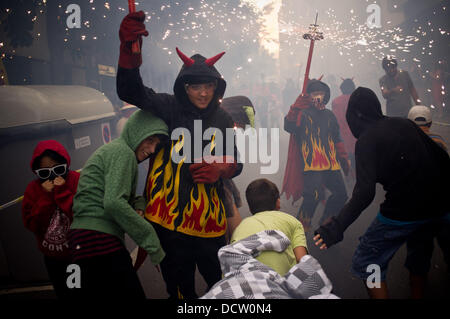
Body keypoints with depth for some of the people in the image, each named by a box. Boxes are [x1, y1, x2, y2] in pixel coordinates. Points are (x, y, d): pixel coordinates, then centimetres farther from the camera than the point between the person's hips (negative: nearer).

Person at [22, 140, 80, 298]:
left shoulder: (78, 180, -17)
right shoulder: (33, 188, -6)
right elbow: (31, 225, -15)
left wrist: (62, 191, -29)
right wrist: (46, 196, -22)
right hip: (54, 259, 4)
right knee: (63, 293, 20)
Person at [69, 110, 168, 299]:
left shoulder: (111, 149, 24)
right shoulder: (123, 152, -7)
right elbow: (114, 203, -20)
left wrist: (139, 205, 3)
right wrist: (152, 242, -16)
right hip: (99, 239, -11)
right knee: (132, 294, -12)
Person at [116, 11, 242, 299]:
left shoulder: (223, 119, 5)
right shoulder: (169, 109, -4)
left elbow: (236, 164, 12)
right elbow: (130, 91, -20)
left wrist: (220, 169, -11)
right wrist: (129, 49, -36)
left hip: (210, 219, 2)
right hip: (169, 217, -2)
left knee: (222, 282, 13)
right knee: (180, 288, 13)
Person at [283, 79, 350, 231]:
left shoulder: (329, 115, 18)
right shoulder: (303, 113, 0)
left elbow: (337, 139, 26)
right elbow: (289, 126, -19)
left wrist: (344, 158, 23)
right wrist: (295, 108, -33)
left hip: (331, 163, 7)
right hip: (312, 164, -7)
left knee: (341, 194, 11)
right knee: (313, 195, -20)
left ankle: (325, 222, 29)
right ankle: (302, 226, -3)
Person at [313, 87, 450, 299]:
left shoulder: (366, 141, -11)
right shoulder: (405, 124, 9)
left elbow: (365, 192, -24)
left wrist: (337, 226, -27)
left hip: (404, 211, -7)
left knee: (365, 265, 5)